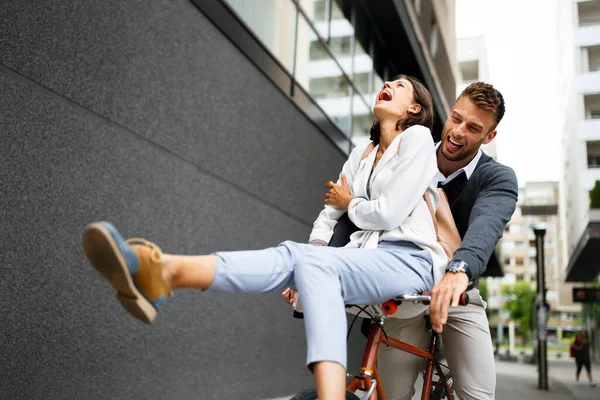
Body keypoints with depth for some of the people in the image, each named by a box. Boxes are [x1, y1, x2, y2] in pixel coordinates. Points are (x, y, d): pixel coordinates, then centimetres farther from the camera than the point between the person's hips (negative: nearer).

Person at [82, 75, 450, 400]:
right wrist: (300, 277, 12)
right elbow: (329, 213, 19)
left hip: (410, 259, -5)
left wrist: (349, 202, 9)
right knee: (292, 255, -25)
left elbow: (388, 214, -10)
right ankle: (165, 271, -51)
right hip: (368, 256, 5)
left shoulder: (417, 137, 1)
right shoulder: (361, 155, 24)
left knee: (315, 263, -33)